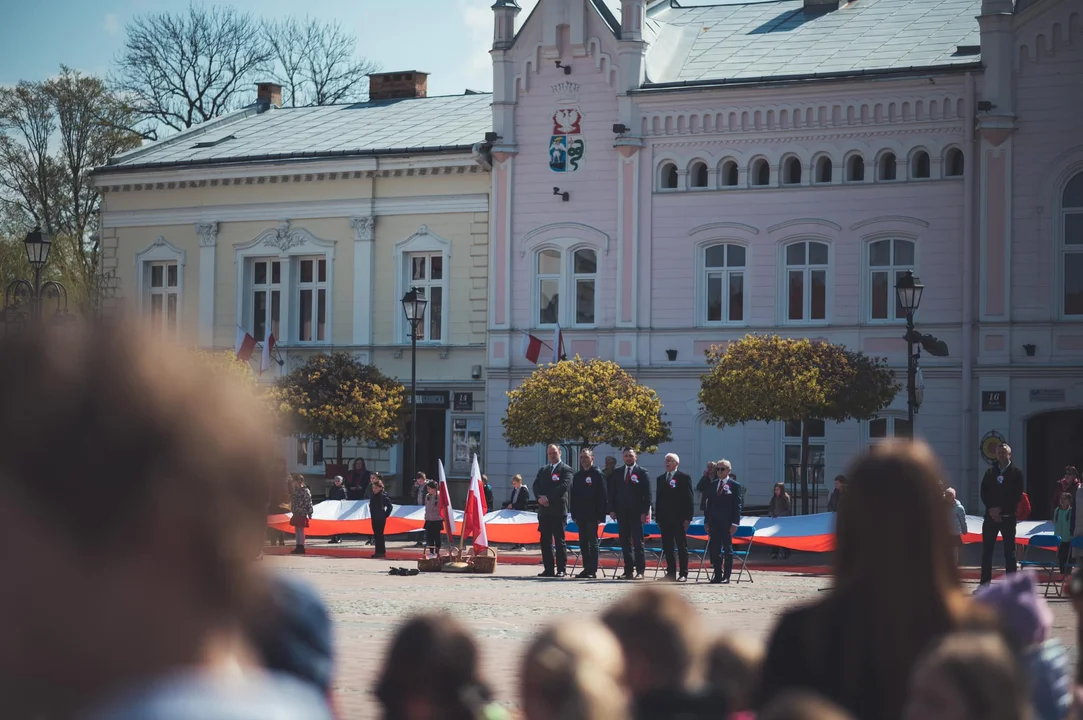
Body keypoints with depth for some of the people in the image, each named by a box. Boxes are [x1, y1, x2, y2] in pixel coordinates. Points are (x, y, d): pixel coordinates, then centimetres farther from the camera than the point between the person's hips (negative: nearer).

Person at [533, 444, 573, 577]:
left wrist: (548, 498, -16)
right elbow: (536, 485, 10)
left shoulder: (566, 469, 1)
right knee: (545, 541, 5)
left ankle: (561, 569, -2)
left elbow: (564, 486, -11)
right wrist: (540, 498, -10)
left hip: (558, 510, -6)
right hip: (544, 510, 6)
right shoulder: (542, 470, 19)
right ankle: (548, 569, 8)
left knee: (560, 541, -4)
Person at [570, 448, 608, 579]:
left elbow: (602, 496, -8)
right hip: (581, 515, 6)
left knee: (592, 541, -4)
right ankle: (587, 568, 13)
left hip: (592, 515, -6)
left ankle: (593, 570, -2)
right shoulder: (577, 476, 14)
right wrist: (574, 514, 9)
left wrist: (600, 515, -13)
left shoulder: (597, 474, -4)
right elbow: (573, 496, 16)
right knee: (583, 542, 7)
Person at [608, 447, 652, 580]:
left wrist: (644, 512, -10)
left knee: (638, 543, -3)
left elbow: (647, 494, -3)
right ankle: (629, 570, 10)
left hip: (636, 513, -4)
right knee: (625, 543, 6)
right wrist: (612, 510, 2)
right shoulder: (616, 473, 11)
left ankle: (640, 571, -2)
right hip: (621, 513, 4)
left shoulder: (643, 473, 0)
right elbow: (612, 493, 12)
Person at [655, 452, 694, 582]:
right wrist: (657, 518, 9)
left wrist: (688, 518, -10)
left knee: (682, 547, -1)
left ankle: (683, 574, 1)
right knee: (667, 547, 5)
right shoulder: (660, 479, 15)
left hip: (679, 519, -5)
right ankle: (671, 572, 11)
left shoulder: (684, 478, -1)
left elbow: (689, 498, -4)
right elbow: (658, 499, 15)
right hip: (665, 519, 5)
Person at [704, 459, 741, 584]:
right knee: (714, 549, 6)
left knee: (727, 549, 1)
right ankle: (717, 575, 13)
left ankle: (726, 575, 4)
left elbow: (737, 506, -5)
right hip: (714, 522, 5)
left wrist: (734, 523, -11)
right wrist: (706, 521, 8)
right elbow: (709, 504, 15)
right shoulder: (713, 485, 13)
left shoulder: (734, 486, -2)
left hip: (727, 523, -5)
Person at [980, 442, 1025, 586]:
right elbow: (984, 493, 5)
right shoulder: (990, 472, 11)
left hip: (1008, 517, -3)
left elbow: (1017, 495, -6)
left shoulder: (1016, 473, 1)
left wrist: (1000, 509, -12)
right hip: (991, 516, 3)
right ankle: (985, 583, 7)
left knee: (1009, 552, 0)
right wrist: (991, 509, -10)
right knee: (986, 551, 3)